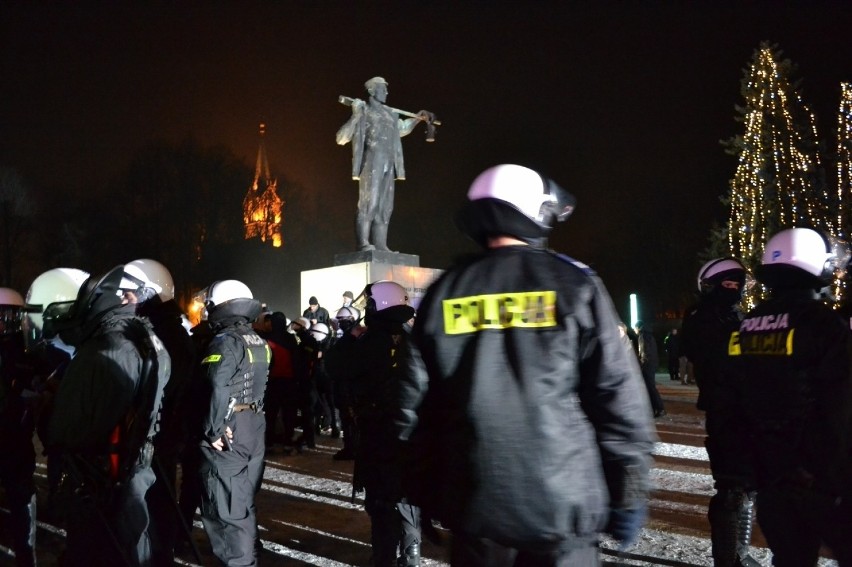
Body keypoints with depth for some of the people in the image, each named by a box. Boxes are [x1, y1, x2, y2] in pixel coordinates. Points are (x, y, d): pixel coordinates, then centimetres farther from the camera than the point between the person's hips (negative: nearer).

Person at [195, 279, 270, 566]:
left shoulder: (225, 342, -16)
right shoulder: (260, 343, 11)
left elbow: (217, 389, -25)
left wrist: (213, 430, -19)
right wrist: (254, 416, 13)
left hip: (229, 431, -9)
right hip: (255, 426, 9)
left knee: (225, 503, 0)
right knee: (243, 498, 19)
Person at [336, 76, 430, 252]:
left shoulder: (390, 114, 20)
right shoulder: (364, 111, 1)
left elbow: (400, 128, 42)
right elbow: (341, 138, -6)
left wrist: (417, 118, 34)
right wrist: (355, 116, -17)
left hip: (389, 165, 7)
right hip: (372, 163, -7)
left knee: (385, 207, 4)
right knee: (369, 203, -15)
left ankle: (380, 244, 5)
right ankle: (363, 243, -17)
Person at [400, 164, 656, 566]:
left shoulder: (443, 294, 3)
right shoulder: (573, 285, -4)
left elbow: (415, 401, 5)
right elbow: (618, 395, -7)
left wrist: (424, 494, 15)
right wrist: (628, 493, 2)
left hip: (475, 504, 3)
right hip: (560, 501, -2)